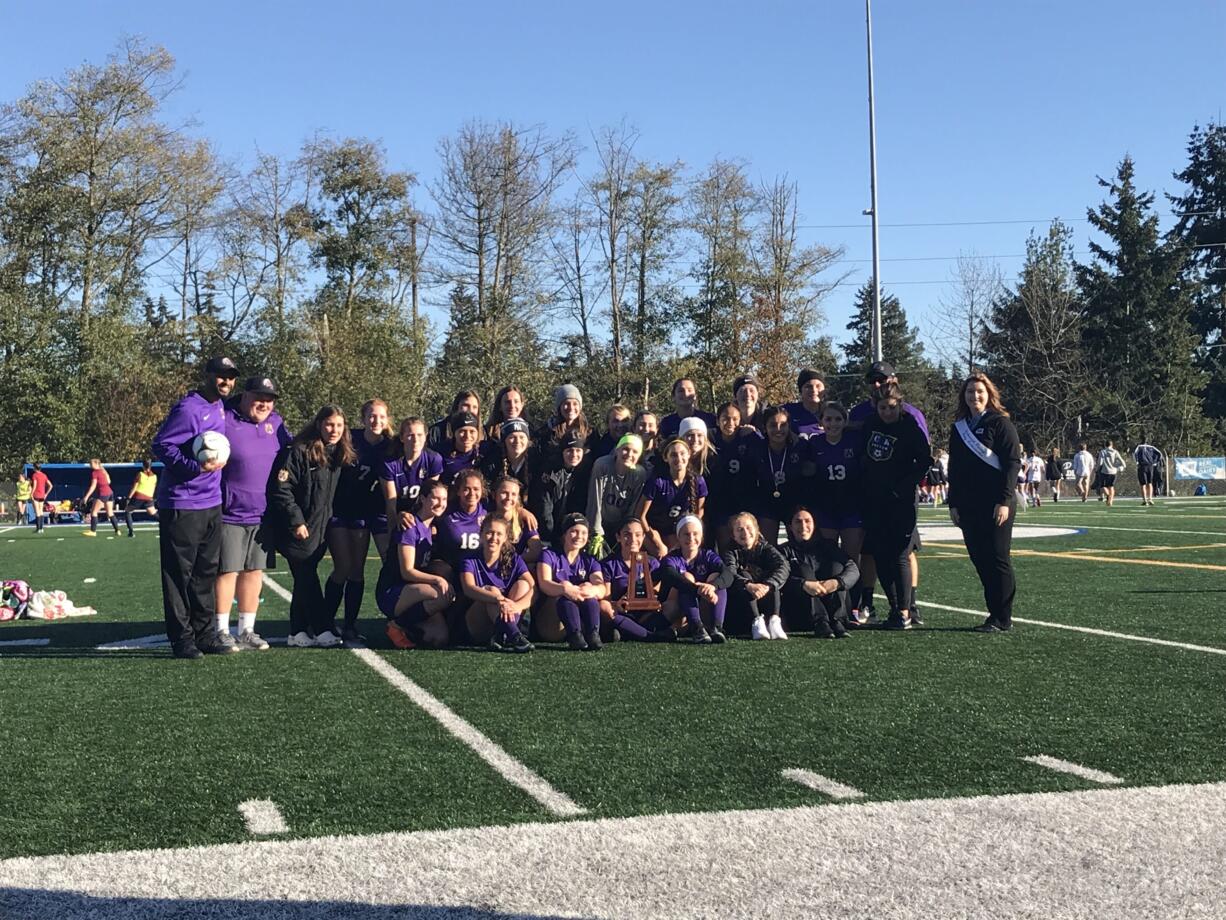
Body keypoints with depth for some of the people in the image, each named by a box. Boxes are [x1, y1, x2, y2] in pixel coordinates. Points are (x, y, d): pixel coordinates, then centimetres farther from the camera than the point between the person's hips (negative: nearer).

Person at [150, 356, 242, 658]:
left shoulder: (220, 407, 11)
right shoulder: (189, 409, -15)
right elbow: (160, 446, -18)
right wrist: (196, 467, -24)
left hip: (211, 505, 9)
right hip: (181, 506, -8)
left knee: (206, 573, 13)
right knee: (180, 574, -1)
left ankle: (206, 634, 21)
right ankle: (182, 639, 5)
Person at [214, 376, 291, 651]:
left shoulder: (275, 422, 9)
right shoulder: (224, 420, -10)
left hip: (262, 514, 6)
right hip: (229, 513, -6)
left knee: (254, 571, 10)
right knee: (227, 571, -2)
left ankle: (246, 631, 20)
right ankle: (222, 631, 8)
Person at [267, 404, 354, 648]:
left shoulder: (340, 456, 10)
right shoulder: (299, 452, -13)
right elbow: (280, 489, -16)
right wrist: (296, 521, -18)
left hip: (321, 529, 7)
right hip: (299, 531, -7)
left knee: (305, 580, 11)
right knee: (307, 580, -3)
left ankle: (298, 633, 16)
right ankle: (323, 631, 1)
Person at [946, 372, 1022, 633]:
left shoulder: (1000, 423, -4)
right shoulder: (959, 428, 15)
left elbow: (1013, 462, -9)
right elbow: (954, 468, 17)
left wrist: (1004, 501, -16)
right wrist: (953, 504, 10)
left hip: (996, 506, -6)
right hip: (968, 508, 6)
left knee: (997, 560, -4)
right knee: (979, 560, 6)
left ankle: (1003, 619, 2)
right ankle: (995, 613, 14)